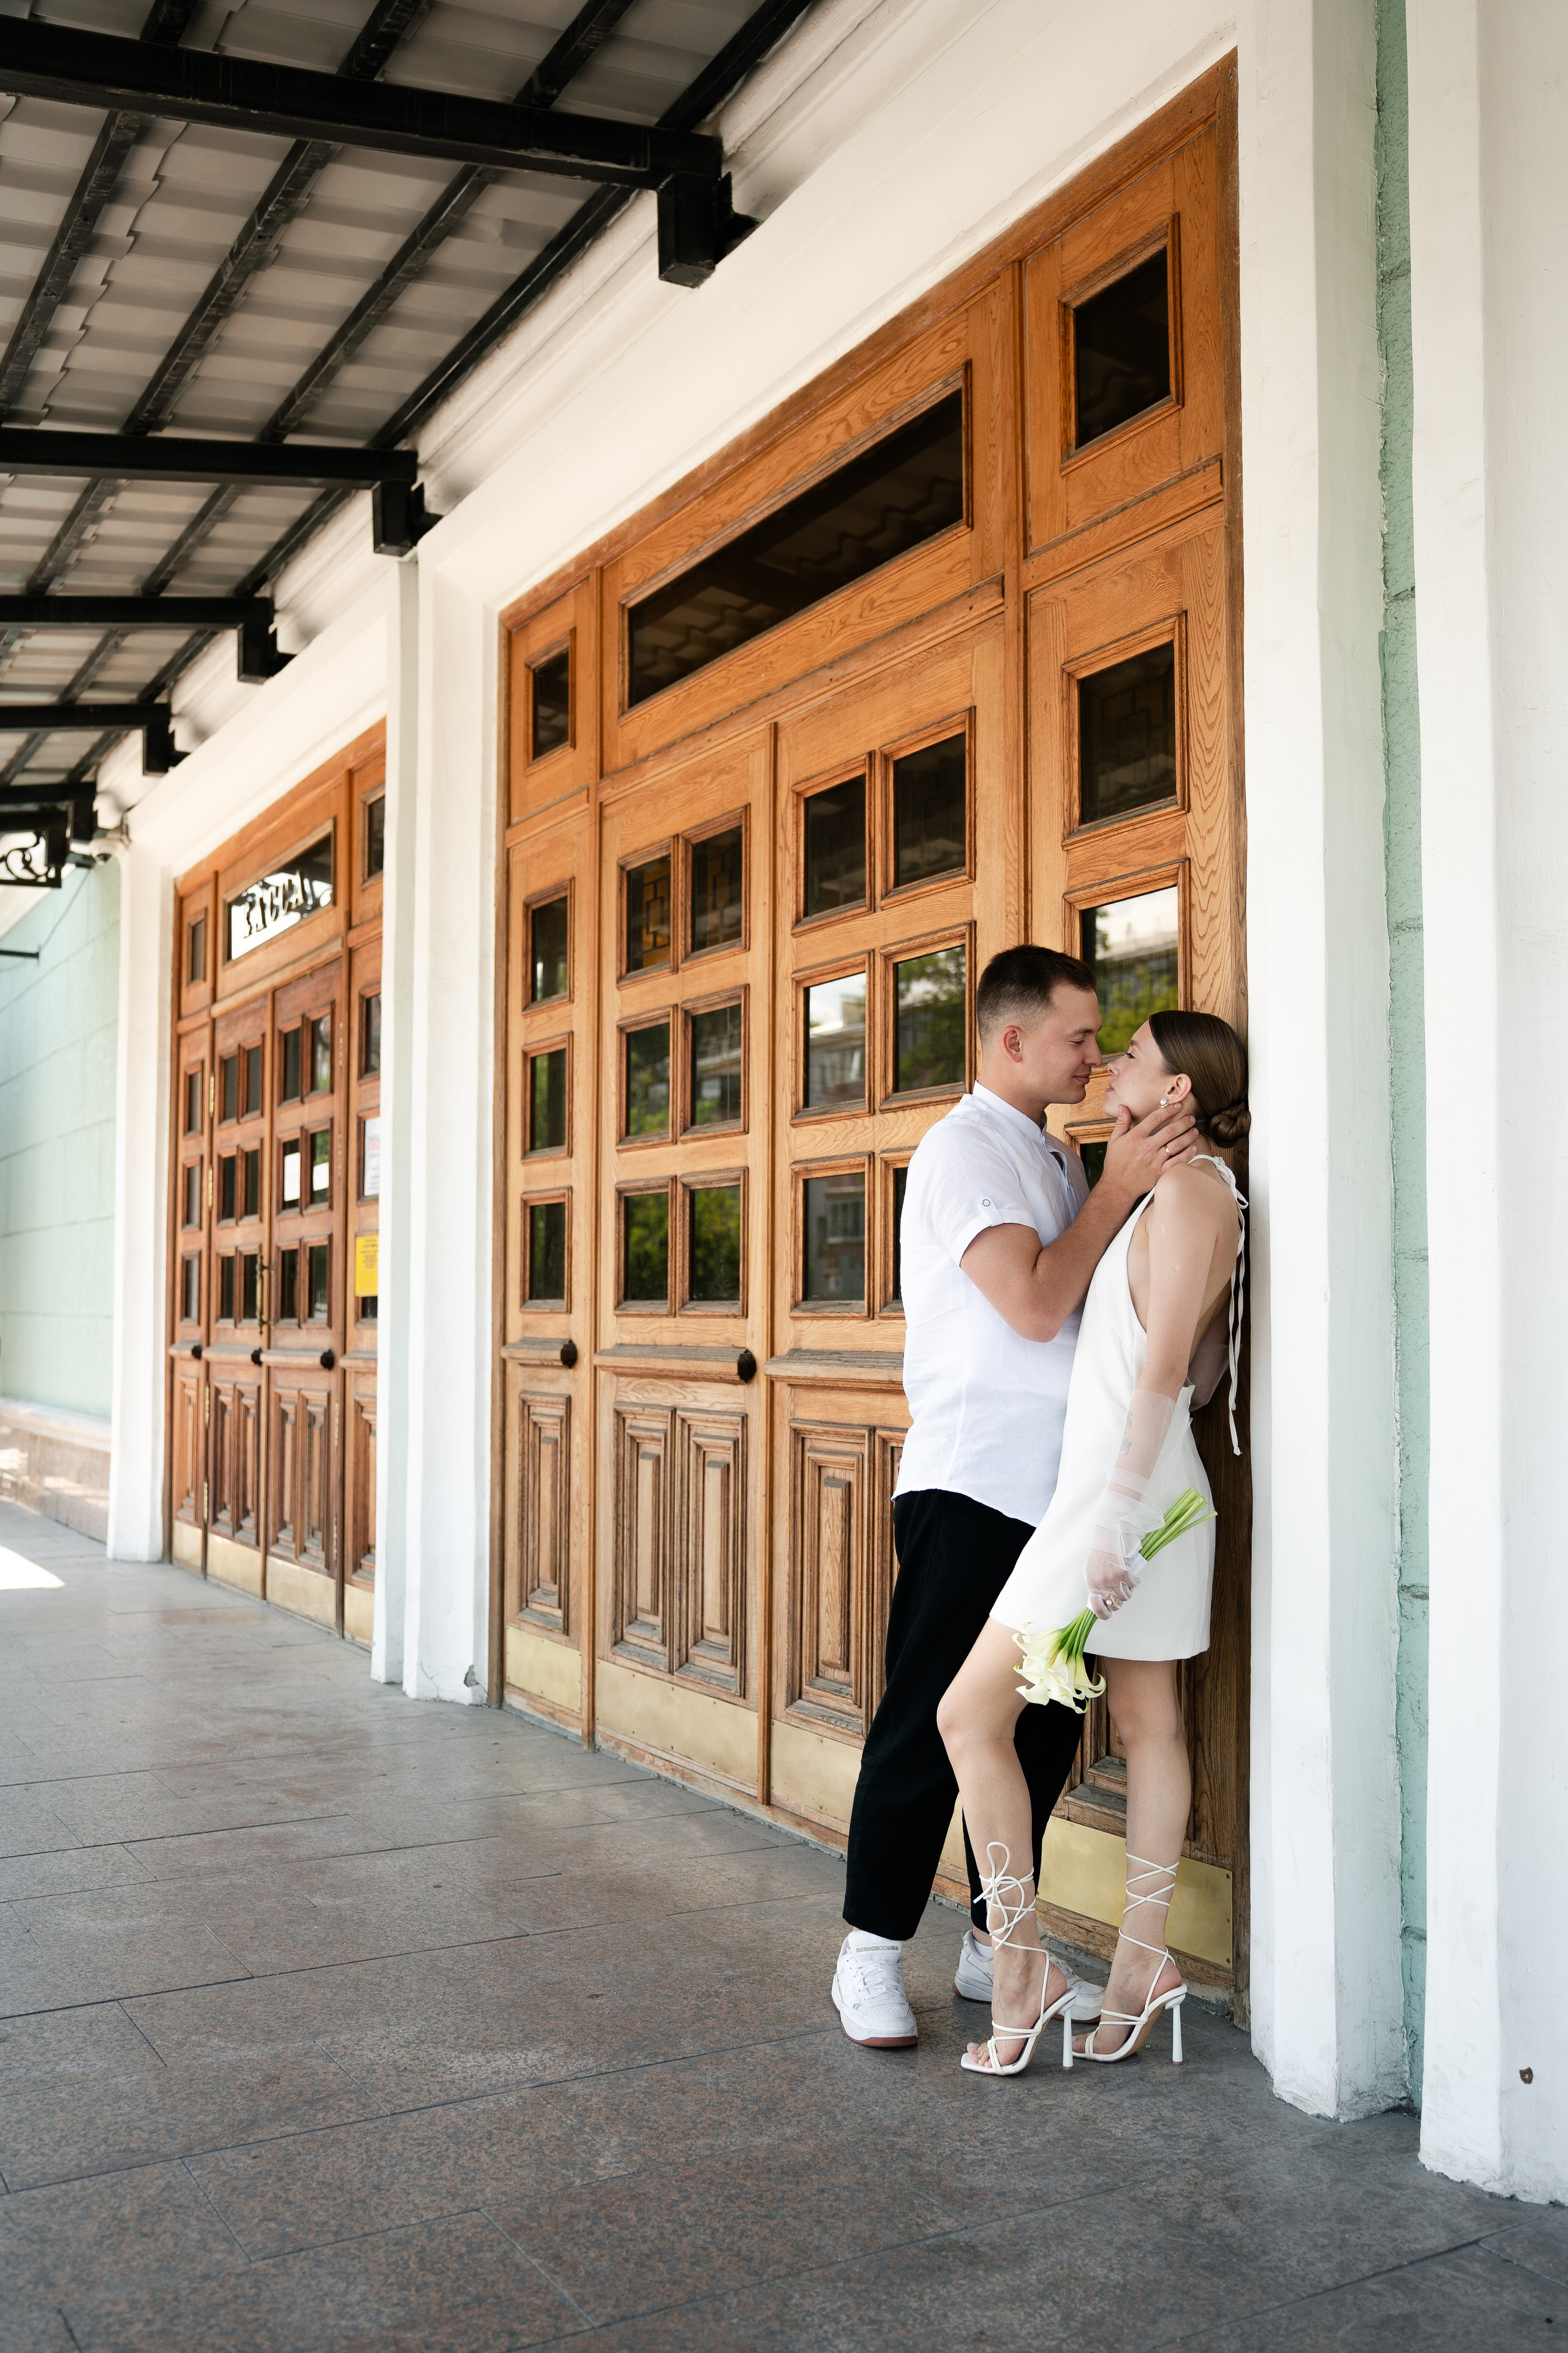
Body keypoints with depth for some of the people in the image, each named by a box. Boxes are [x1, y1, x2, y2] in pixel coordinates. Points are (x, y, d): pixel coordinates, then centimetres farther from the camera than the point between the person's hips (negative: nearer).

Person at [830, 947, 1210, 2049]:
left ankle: (995, 1946, 25)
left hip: (1055, 1491, 9)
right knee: (930, 1724, -2)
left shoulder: (1055, 1156, 18)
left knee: (1044, 1728, 12)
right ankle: (873, 1956, 12)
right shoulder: (963, 1148, -9)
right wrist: (1121, 1185, -13)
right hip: (972, 1489, -8)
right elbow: (1035, 1307, -18)